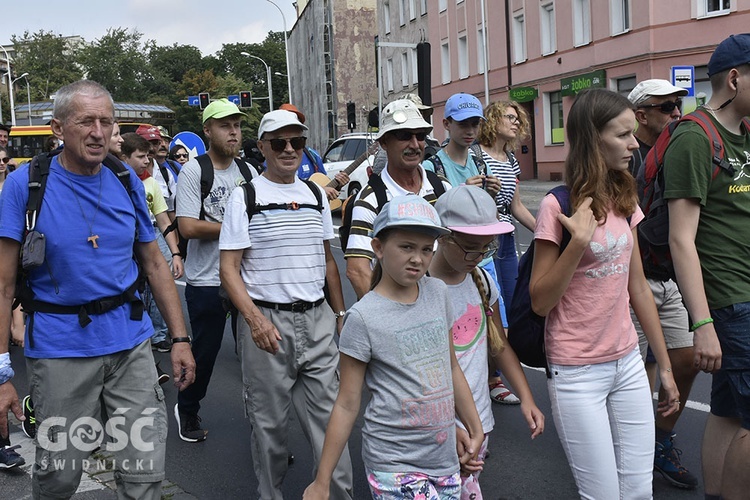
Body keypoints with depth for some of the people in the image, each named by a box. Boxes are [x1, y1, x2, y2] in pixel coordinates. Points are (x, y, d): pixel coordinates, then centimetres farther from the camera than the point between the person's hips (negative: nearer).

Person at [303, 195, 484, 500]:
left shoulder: (438, 292, 2)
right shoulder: (363, 317, -14)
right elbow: (347, 405, -9)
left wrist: (474, 429, 18)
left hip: (445, 457, 6)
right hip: (394, 464, -5)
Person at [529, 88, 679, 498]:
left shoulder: (624, 202, 5)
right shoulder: (557, 207, -14)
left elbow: (638, 289, 11)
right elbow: (540, 302, -14)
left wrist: (664, 365, 14)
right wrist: (579, 242, -25)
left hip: (628, 364, 6)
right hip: (577, 373, -6)